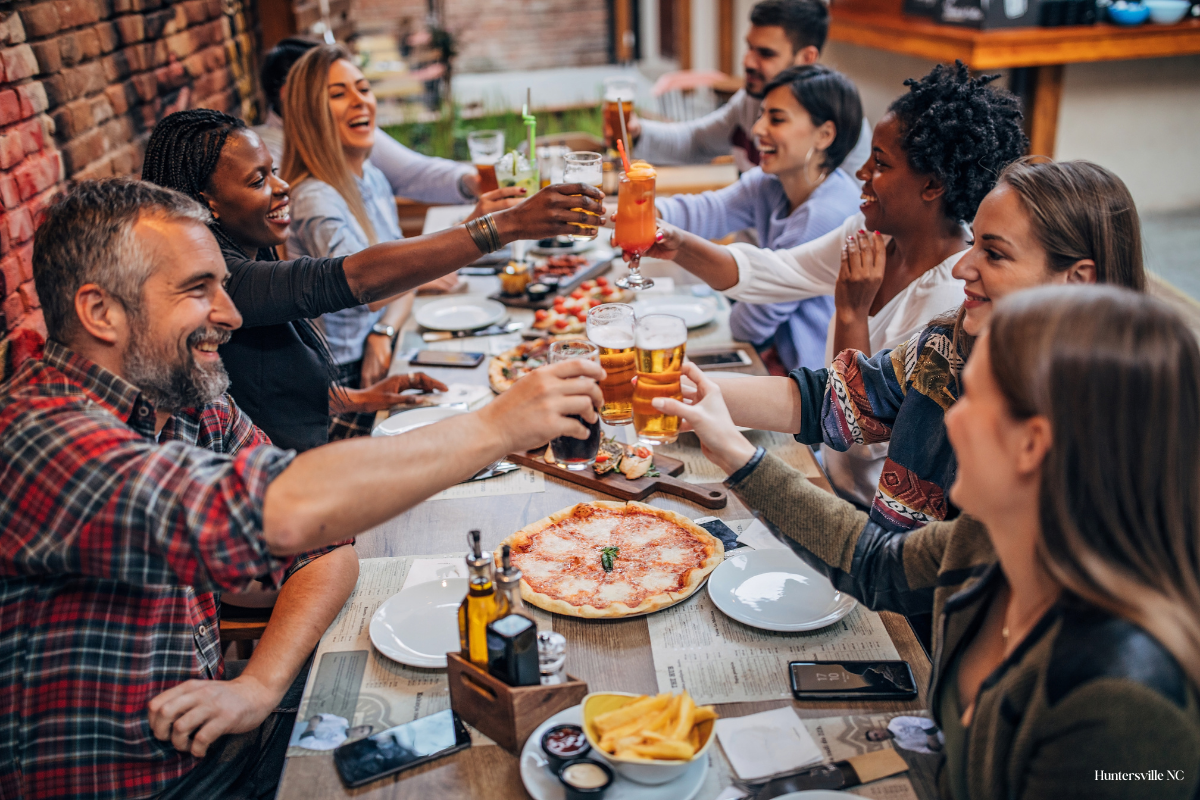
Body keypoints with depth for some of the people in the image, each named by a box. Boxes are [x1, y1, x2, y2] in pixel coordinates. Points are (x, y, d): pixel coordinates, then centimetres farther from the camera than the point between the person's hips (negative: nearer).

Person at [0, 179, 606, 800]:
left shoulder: (200, 411, 1)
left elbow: (327, 551, 3)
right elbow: (281, 513, -40)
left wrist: (260, 686, -14)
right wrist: (494, 427, -32)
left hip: (201, 742, 7)